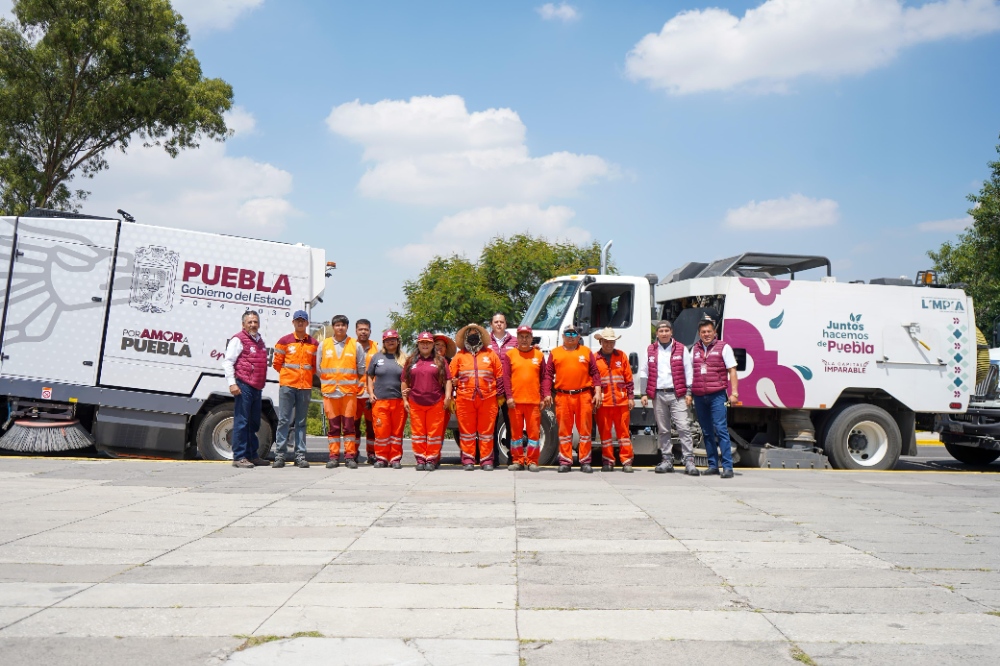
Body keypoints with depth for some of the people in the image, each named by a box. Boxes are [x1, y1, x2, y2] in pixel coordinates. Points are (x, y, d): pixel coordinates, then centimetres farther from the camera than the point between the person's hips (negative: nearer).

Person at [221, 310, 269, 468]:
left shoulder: (260, 341, 19)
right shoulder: (238, 340, -4)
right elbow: (227, 362, -9)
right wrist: (232, 383, -17)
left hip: (257, 387, 8)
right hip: (244, 386, -8)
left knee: (254, 423, 13)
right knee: (241, 422, -7)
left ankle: (252, 455, 21)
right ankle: (239, 457, -3)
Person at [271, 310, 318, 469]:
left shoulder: (314, 344, 8)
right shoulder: (284, 341, 3)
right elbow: (277, 363, 8)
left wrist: (306, 375, 10)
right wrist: (287, 375, 12)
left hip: (305, 386, 2)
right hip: (287, 386, -2)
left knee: (301, 422, 6)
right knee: (284, 420, -2)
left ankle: (300, 455, 9)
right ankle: (279, 455, 2)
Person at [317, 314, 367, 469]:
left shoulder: (355, 345, 5)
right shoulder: (323, 345, 7)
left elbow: (361, 369, 10)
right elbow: (318, 368, 11)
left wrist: (355, 383, 9)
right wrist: (327, 383, 10)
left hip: (349, 391, -1)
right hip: (330, 391, 1)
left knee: (349, 424, 0)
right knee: (333, 425, 4)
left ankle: (350, 456, 4)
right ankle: (334, 456, 9)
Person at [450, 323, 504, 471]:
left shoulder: (490, 354, 9)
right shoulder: (459, 356, 9)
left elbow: (499, 376, 10)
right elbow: (451, 377, 10)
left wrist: (499, 396, 7)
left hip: (487, 399, 0)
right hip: (465, 400, 0)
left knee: (486, 431, 3)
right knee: (467, 431, 4)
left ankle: (486, 460, 10)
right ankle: (468, 460, 11)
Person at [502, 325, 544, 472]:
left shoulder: (539, 355, 10)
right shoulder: (509, 354, 7)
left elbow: (544, 377, 9)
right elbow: (506, 377, 2)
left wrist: (543, 397, 3)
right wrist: (509, 396, -6)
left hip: (534, 400, 0)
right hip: (515, 400, 0)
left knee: (534, 431, 1)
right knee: (516, 431, 5)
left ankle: (532, 461, 9)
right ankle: (517, 461, 13)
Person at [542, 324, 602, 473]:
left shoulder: (586, 352, 12)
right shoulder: (555, 353, 12)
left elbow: (595, 373, 9)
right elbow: (547, 375, 7)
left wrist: (597, 392, 0)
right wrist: (547, 393, -2)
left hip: (584, 396, 0)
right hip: (562, 397, 0)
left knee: (585, 429, 3)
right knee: (564, 430, 4)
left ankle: (585, 462, 10)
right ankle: (565, 461, 10)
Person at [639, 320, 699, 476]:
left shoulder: (682, 349, 6)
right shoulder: (650, 350, 10)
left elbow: (688, 372, 6)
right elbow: (644, 372, 12)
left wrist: (688, 393, 0)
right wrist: (645, 394, 5)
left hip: (677, 394, -2)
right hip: (658, 394, 2)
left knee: (683, 427, -9)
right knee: (663, 430, 7)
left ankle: (689, 462, -9)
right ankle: (667, 460, 15)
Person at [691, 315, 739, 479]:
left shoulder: (723, 347, 3)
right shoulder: (695, 350, 15)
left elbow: (732, 370, 1)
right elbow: (691, 372, 20)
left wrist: (734, 393, -7)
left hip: (716, 395, -5)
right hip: (699, 396, 5)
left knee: (721, 430, -11)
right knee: (707, 432, 9)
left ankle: (727, 466, -9)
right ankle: (713, 465, 16)